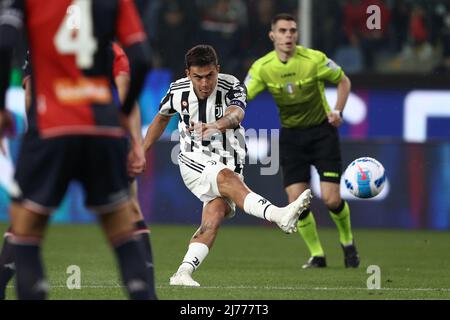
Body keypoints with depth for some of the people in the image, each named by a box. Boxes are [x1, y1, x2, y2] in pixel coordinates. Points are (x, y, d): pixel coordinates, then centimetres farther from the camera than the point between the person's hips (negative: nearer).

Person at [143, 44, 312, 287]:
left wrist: (216, 125, -59)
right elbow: (161, 119, 19)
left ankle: (183, 273, -26)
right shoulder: (178, 91, -3)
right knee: (226, 177, -33)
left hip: (228, 163, 1)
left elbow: (235, 114, -37)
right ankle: (279, 215, -54)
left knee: (214, 217, -24)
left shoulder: (232, 88, -13)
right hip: (194, 160, -1)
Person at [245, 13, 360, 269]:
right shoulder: (262, 67, -9)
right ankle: (317, 255, 8)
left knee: (331, 199, -10)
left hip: (322, 130, -2)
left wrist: (337, 111, -13)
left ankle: (348, 242, 19)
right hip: (291, 135, 2)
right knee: (296, 201, -9)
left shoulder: (314, 59, -14)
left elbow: (343, 81, 1)